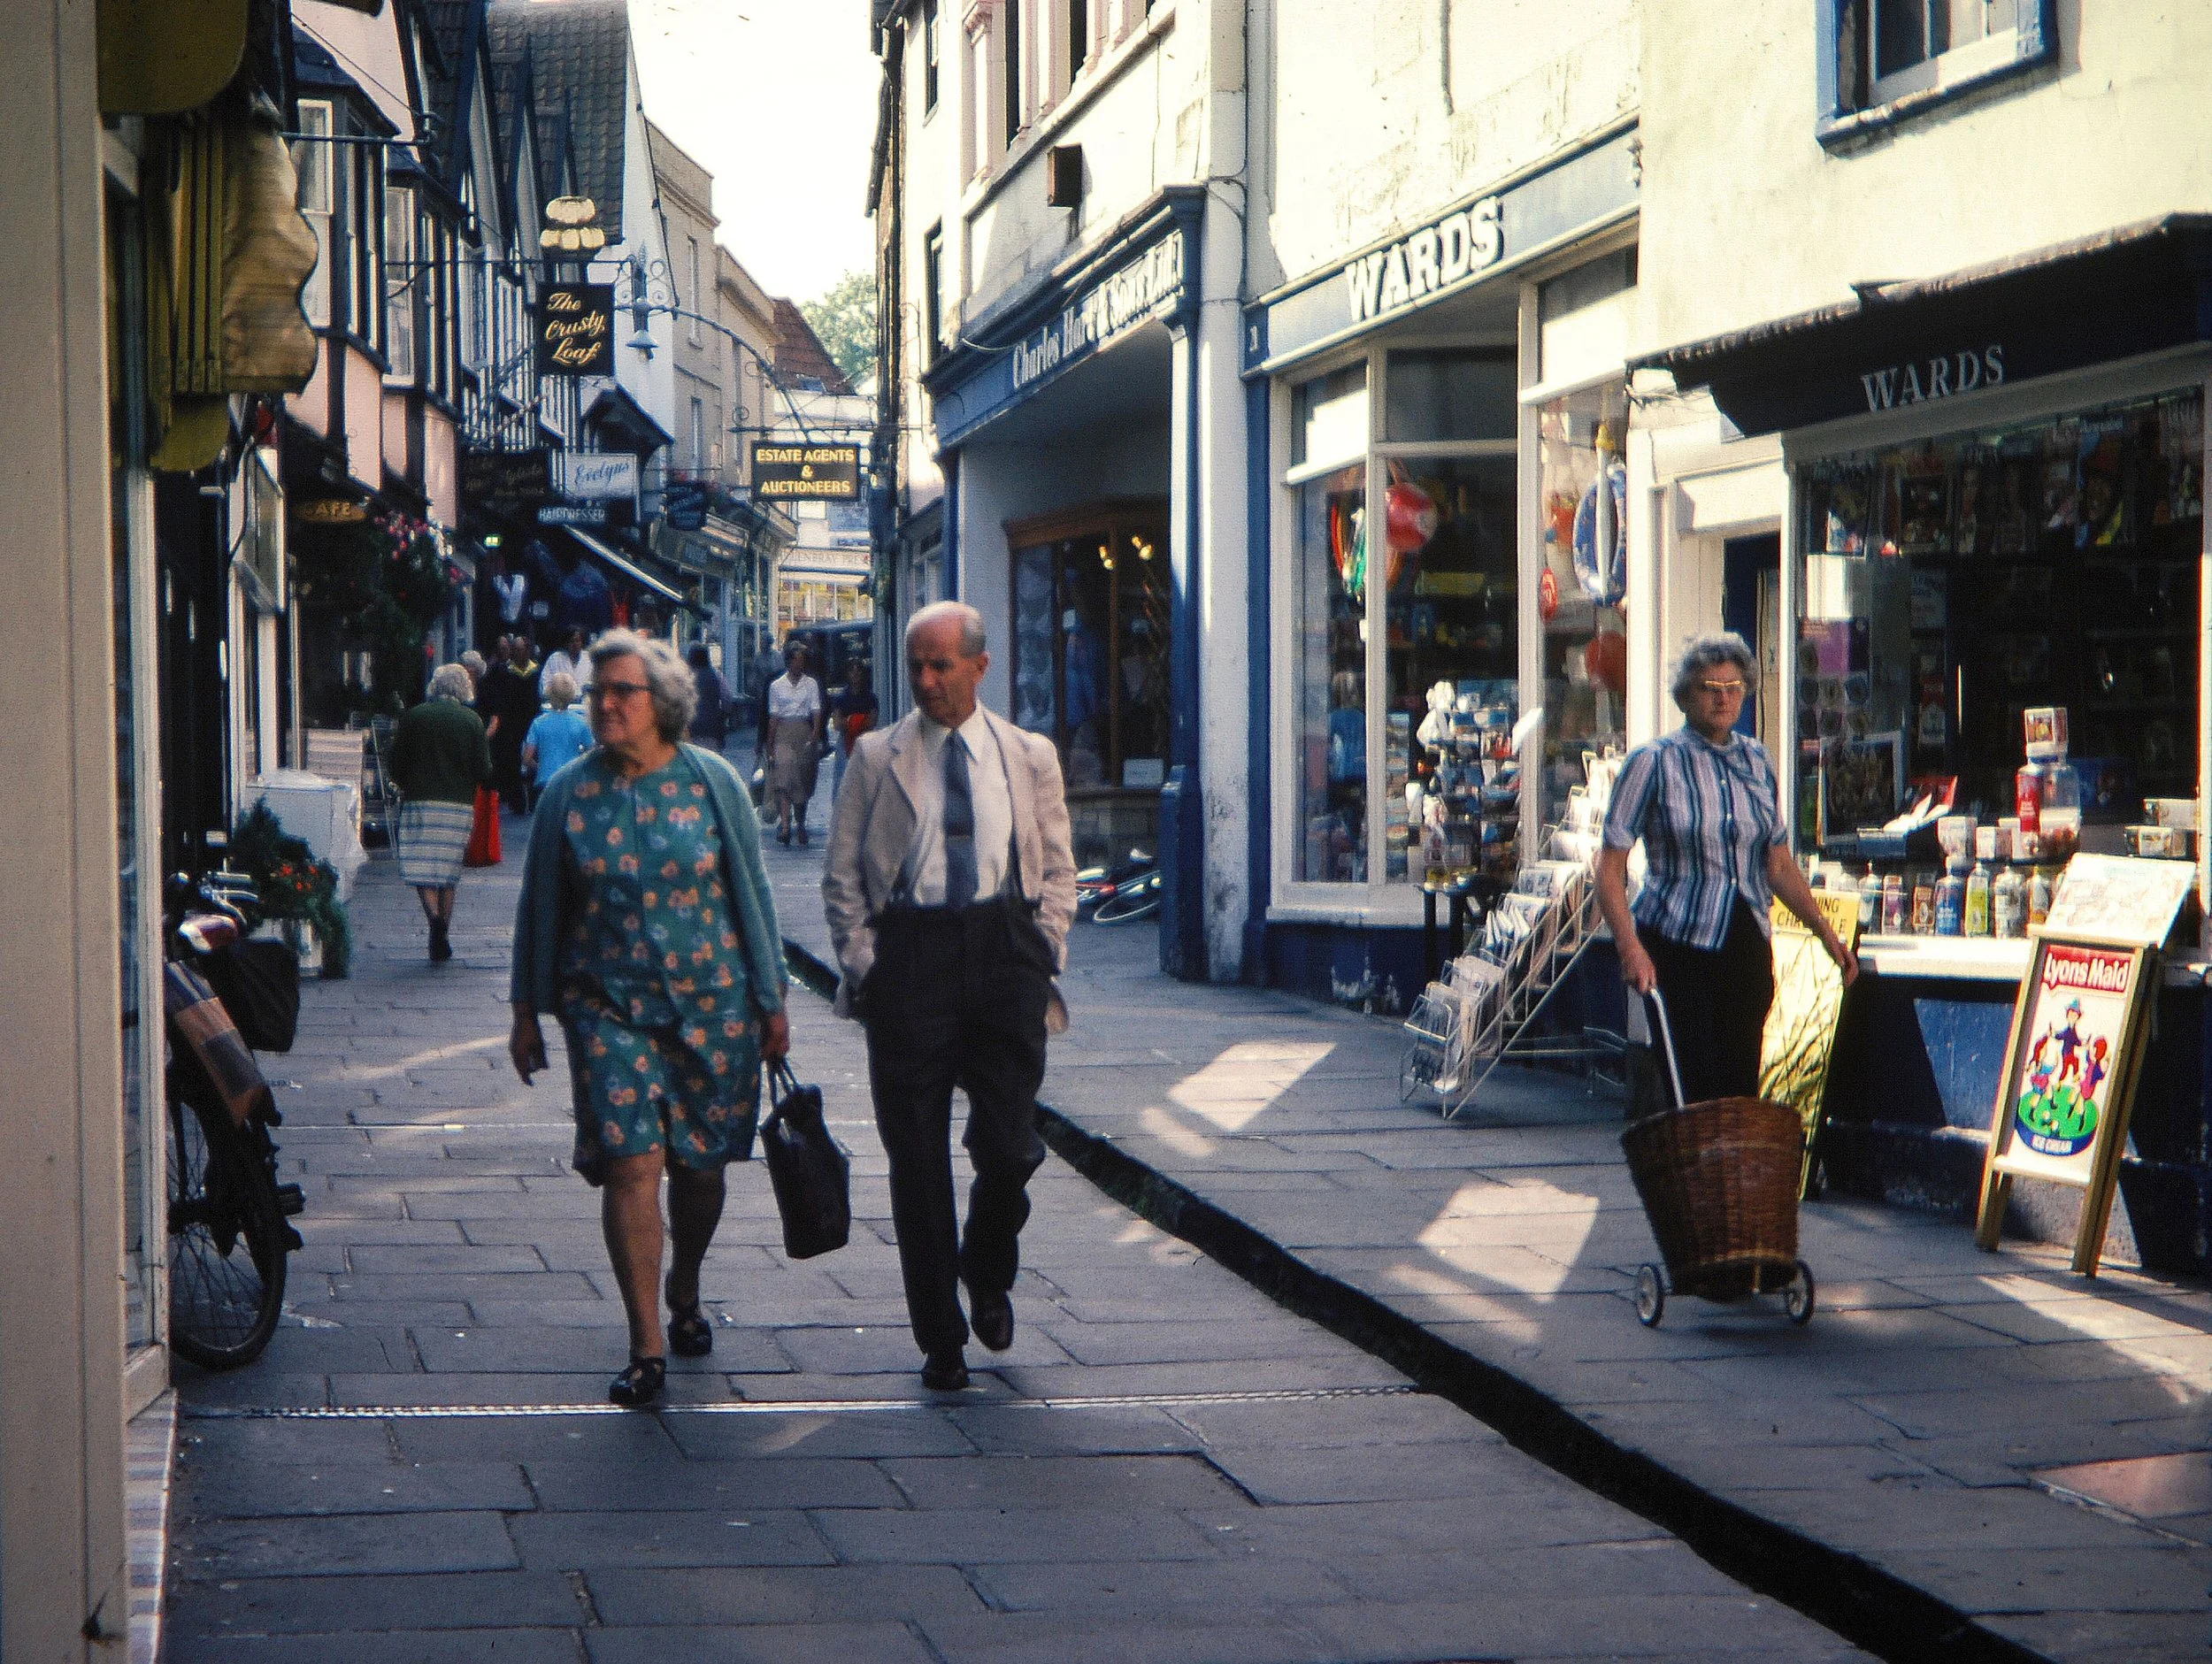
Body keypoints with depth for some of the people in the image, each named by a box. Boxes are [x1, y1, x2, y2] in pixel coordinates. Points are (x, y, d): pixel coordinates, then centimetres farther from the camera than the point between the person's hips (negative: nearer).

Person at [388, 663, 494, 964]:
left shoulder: (414, 717, 0)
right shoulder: (472, 721, 0)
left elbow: (396, 766, 2)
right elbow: (484, 770, -1)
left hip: (419, 803, -1)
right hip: (459, 804, 1)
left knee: (422, 869, 0)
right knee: (449, 873, 10)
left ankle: (434, 917, -26)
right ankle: (441, 941, 11)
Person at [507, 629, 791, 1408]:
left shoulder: (711, 782, -1)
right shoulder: (570, 791, 1)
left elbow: (751, 893, 5)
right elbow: (539, 907, 8)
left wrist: (771, 1002, 6)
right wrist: (527, 1013, 9)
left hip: (711, 1001, 1)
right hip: (608, 1007, -1)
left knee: (700, 1162, 9)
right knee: (631, 1164, -10)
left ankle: (684, 1293, 36)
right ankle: (647, 1344, -6)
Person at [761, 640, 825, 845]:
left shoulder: (811, 684, 8)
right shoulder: (777, 686, 8)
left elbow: (816, 711, 0)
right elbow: (773, 716, 9)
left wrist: (815, 735, -16)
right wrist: (769, 745, 5)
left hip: (805, 732, 1)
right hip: (783, 733, -1)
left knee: (803, 780, 5)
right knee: (783, 776, -16)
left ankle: (800, 823, 18)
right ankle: (784, 824, -26)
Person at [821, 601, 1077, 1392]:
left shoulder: (1030, 756, 12)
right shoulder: (878, 756, 7)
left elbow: (1057, 867, 15)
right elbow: (842, 875, 8)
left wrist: (1043, 954, 2)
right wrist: (862, 962, -3)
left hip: (1005, 946, 1)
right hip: (908, 949, 0)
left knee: (1008, 1146, -8)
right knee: (917, 1155, 0)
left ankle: (989, 1276, 24)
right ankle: (939, 1337, 10)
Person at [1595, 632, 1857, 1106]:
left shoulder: (1756, 761, 10)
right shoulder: (1654, 763, -5)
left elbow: (1777, 864, 18)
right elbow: (1610, 867, -7)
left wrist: (1826, 932, 9)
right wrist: (1629, 947, -20)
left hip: (1748, 947, 5)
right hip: (1677, 947, -5)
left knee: (1742, 1089, 3)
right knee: (1696, 1090, -9)